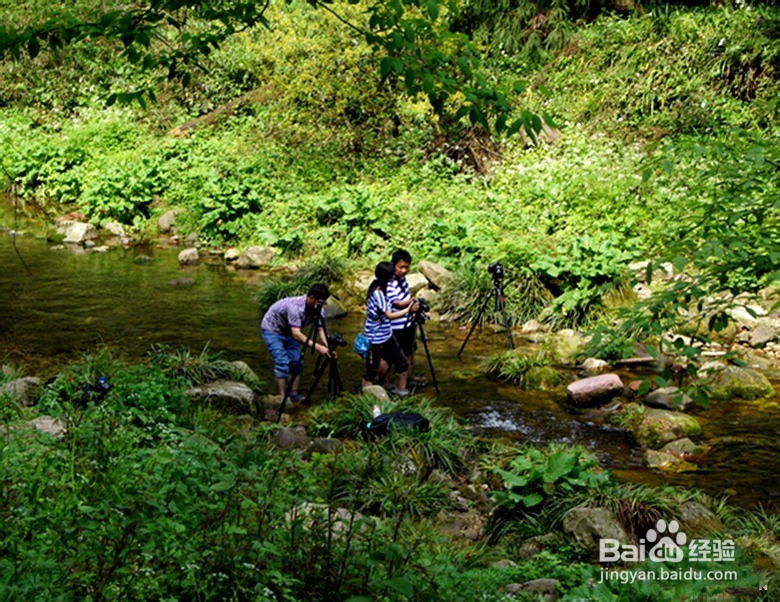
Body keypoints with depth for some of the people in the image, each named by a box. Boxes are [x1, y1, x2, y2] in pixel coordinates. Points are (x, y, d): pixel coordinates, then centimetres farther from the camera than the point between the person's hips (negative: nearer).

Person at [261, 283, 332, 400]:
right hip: (272, 329, -7)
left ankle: (294, 395, 10)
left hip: (288, 332, 8)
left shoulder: (316, 308, -15)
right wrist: (318, 347, -47)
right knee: (282, 363, -16)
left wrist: (328, 346, -30)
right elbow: (296, 334, -43)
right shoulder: (295, 307, -38)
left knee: (297, 362, 0)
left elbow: (320, 329, -13)